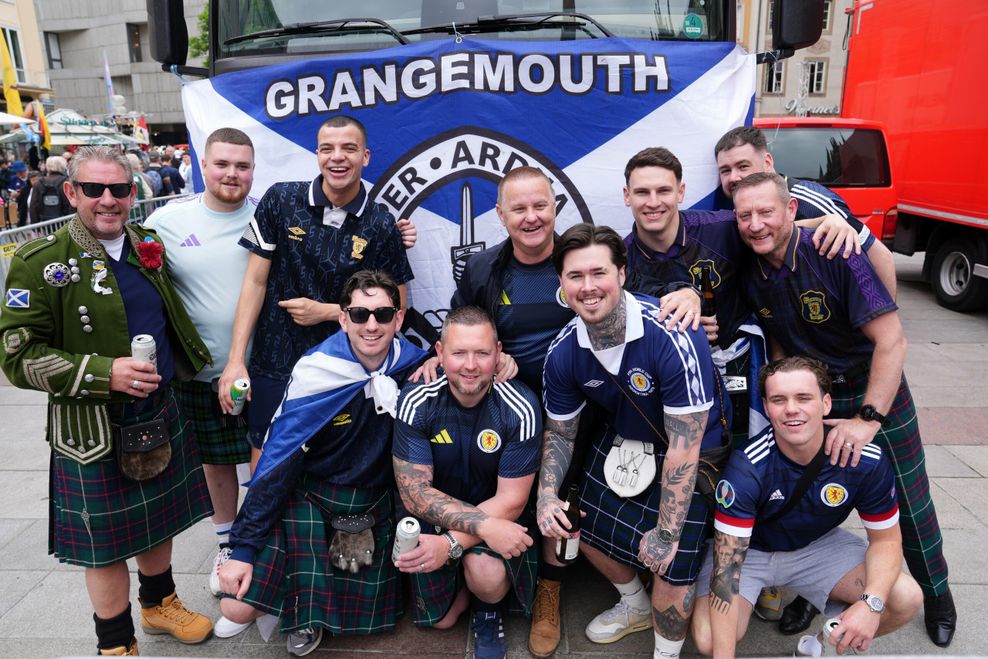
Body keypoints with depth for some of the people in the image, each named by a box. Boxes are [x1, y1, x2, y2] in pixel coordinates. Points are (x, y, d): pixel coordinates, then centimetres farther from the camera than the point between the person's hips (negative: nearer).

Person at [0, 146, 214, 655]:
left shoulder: (148, 246, 5)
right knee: (106, 542, 9)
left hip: (161, 415, 5)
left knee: (159, 518, 21)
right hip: (94, 431, -5)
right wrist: (104, 373, -25)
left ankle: (159, 603, 46)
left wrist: (179, 372, 12)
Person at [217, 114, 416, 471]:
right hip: (274, 365, 1)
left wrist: (325, 311, -10)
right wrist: (236, 360, -6)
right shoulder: (280, 200, -4)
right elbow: (255, 281, -2)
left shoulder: (381, 225, -5)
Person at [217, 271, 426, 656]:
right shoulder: (316, 373, -20)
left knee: (368, 616, 2)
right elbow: (277, 461, -15)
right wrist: (243, 548, -15)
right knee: (238, 609, -11)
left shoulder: (412, 364, -11)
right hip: (310, 497, -2)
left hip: (375, 504, 3)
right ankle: (296, 607, 21)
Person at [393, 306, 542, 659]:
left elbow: (511, 500, -19)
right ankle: (464, 575, 34)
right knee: (440, 620, 3)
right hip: (437, 515, 2)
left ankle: (489, 609, 7)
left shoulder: (520, 408, -24)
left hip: (499, 519, -2)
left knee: (487, 576, -30)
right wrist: (484, 525, -32)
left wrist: (452, 544, -30)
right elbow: (414, 492, -20)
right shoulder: (416, 401, -20)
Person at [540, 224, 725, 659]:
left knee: (670, 562, -11)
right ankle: (636, 606, 46)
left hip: (692, 450, -5)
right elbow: (560, 432, -1)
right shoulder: (563, 353, -15)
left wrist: (667, 533, -24)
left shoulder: (672, 337, -34)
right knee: (588, 530, 14)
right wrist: (547, 495, -17)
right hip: (624, 440, 6)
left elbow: (684, 445, -29)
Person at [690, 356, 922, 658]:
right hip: (749, 549, -3)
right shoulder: (747, 469, -32)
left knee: (907, 599, -16)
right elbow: (726, 568, -32)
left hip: (818, 543, 3)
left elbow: (885, 538, -7)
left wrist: (871, 603, -27)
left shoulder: (867, 462, -21)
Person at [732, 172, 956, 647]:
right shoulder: (753, 278, -8)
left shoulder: (835, 255, -25)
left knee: (908, 504, 9)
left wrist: (868, 419, -30)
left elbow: (892, 340, -27)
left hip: (876, 394, -4)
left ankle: (937, 595, 36)